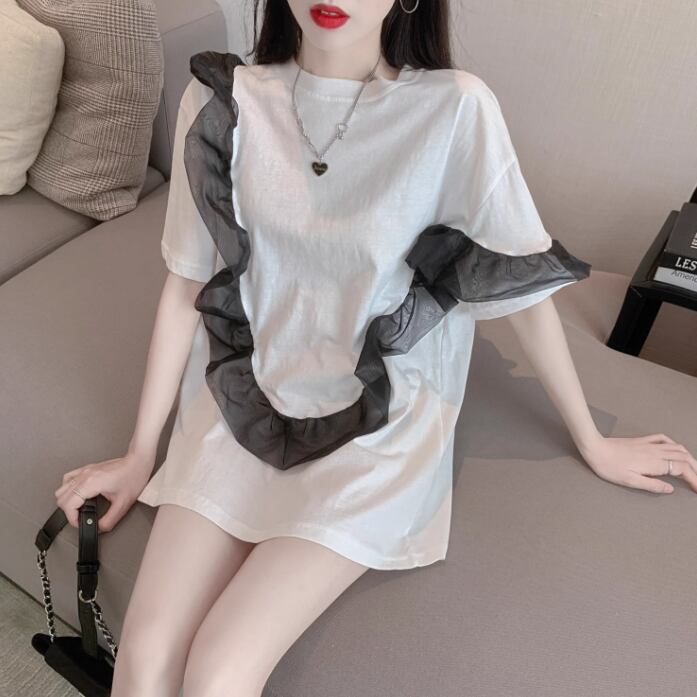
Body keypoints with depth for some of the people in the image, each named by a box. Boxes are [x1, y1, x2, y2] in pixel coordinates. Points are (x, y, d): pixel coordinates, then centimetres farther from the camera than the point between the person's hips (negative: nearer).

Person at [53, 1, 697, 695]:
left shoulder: (455, 108, -13)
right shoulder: (223, 100, -3)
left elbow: (524, 284, -4)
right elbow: (187, 285, 2)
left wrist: (592, 443, 6)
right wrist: (140, 454, 6)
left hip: (378, 422, -2)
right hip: (245, 401, 3)